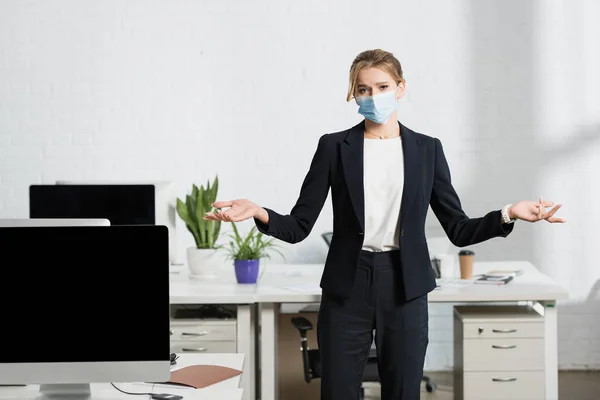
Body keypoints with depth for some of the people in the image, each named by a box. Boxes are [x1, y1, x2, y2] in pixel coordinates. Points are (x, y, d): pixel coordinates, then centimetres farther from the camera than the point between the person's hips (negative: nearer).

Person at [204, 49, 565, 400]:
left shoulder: (427, 149, 6)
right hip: (347, 288, -1)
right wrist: (259, 213, -20)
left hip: (405, 288, 1)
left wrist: (508, 214, -12)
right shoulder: (335, 147, 3)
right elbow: (299, 226, 0)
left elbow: (459, 230, 5)